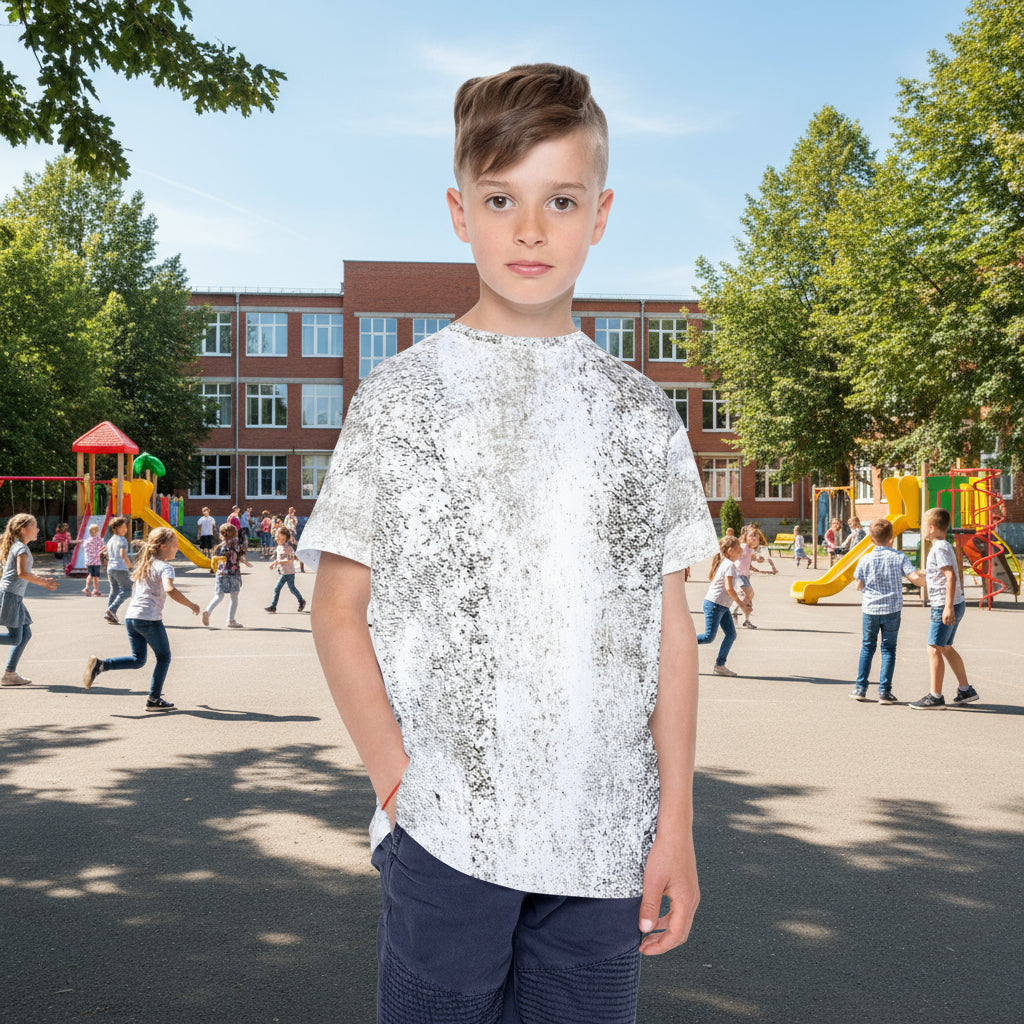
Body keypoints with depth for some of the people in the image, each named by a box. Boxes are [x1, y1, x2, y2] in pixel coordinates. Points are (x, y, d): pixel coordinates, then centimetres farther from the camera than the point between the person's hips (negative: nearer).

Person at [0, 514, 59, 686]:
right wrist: (44, 582, -18)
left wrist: (44, 582, 20)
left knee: (25, 634, 10)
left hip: (14, 597, 10)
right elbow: (21, 573, -25)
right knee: (15, 638, -10)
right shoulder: (21, 548, -10)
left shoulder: (17, 547, 19)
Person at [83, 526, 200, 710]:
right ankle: (154, 699, 12)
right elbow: (170, 590, -26)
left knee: (138, 659, 15)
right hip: (150, 618, -7)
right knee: (164, 657, 10)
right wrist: (191, 605, -18)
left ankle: (100, 664, -4)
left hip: (131, 616, 7)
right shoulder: (165, 567, -7)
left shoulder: (143, 565, 19)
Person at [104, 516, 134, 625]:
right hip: (120, 569, -8)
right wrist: (130, 566, -9)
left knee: (114, 591, 13)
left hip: (110, 568, 8)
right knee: (126, 591, -4)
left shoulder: (110, 541, 16)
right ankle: (111, 610, -19)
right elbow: (123, 555, -21)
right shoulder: (122, 540, -9)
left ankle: (111, 616, 8)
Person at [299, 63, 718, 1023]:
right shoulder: (402, 394, 0)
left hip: (606, 835, 2)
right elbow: (339, 610, 1)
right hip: (443, 828, -2)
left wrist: (676, 820, 3)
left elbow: (669, 621, 6)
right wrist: (398, 776, -8)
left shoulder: (639, 411, 7)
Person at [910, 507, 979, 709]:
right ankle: (965, 690, 26)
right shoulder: (947, 546, 14)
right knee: (946, 648, 19)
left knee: (934, 649, -5)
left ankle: (935, 696, -2)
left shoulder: (939, 549, -17)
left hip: (944, 607, -10)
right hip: (957, 604, 10)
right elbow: (956, 573, 24)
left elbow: (951, 576, -26)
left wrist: (949, 607, -29)